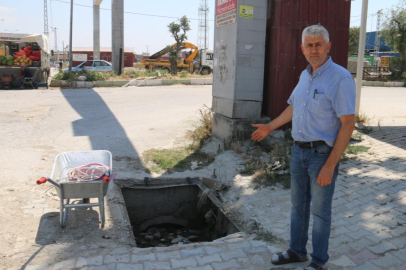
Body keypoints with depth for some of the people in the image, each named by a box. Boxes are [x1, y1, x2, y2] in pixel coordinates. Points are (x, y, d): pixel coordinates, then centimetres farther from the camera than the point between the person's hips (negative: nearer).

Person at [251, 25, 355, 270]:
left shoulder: (341, 78, -17)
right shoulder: (305, 75, 7)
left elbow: (348, 124, -20)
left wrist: (330, 165, -22)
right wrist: (269, 127, 25)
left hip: (323, 153, -7)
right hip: (299, 150, 7)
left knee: (320, 210, 6)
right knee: (298, 204, 17)